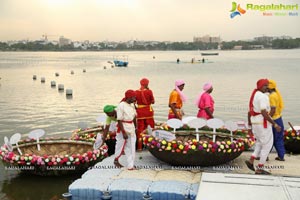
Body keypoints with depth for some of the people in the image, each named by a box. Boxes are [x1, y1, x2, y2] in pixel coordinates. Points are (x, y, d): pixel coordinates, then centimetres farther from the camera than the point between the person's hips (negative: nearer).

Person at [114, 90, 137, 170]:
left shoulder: (132, 105, 3)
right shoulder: (121, 106, -18)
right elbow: (119, 120, -19)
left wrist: (136, 127, 15)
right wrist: (123, 132, -22)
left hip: (131, 129, 7)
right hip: (123, 128, -7)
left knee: (131, 147, 9)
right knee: (121, 145, 8)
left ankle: (131, 165, 15)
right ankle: (116, 160, 30)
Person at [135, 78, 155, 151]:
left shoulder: (136, 92, -2)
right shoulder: (149, 91, -7)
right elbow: (153, 102, 1)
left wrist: (136, 108, 11)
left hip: (139, 111, 2)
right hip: (148, 111, -1)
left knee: (140, 129, 7)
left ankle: (139, 147, 7)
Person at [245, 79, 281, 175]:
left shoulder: (253, 96, 13)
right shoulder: (263, 96, -16)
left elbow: (249, 113, 16)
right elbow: (264, 113, -23)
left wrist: (250, 126, 20)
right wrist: (275, 124, -19)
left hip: (255, 123, 9)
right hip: (263, 123, -9)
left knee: (260, 144, 22)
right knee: (267, 145, 3)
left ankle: (251, 160, 9)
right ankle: (260, 168, 6)